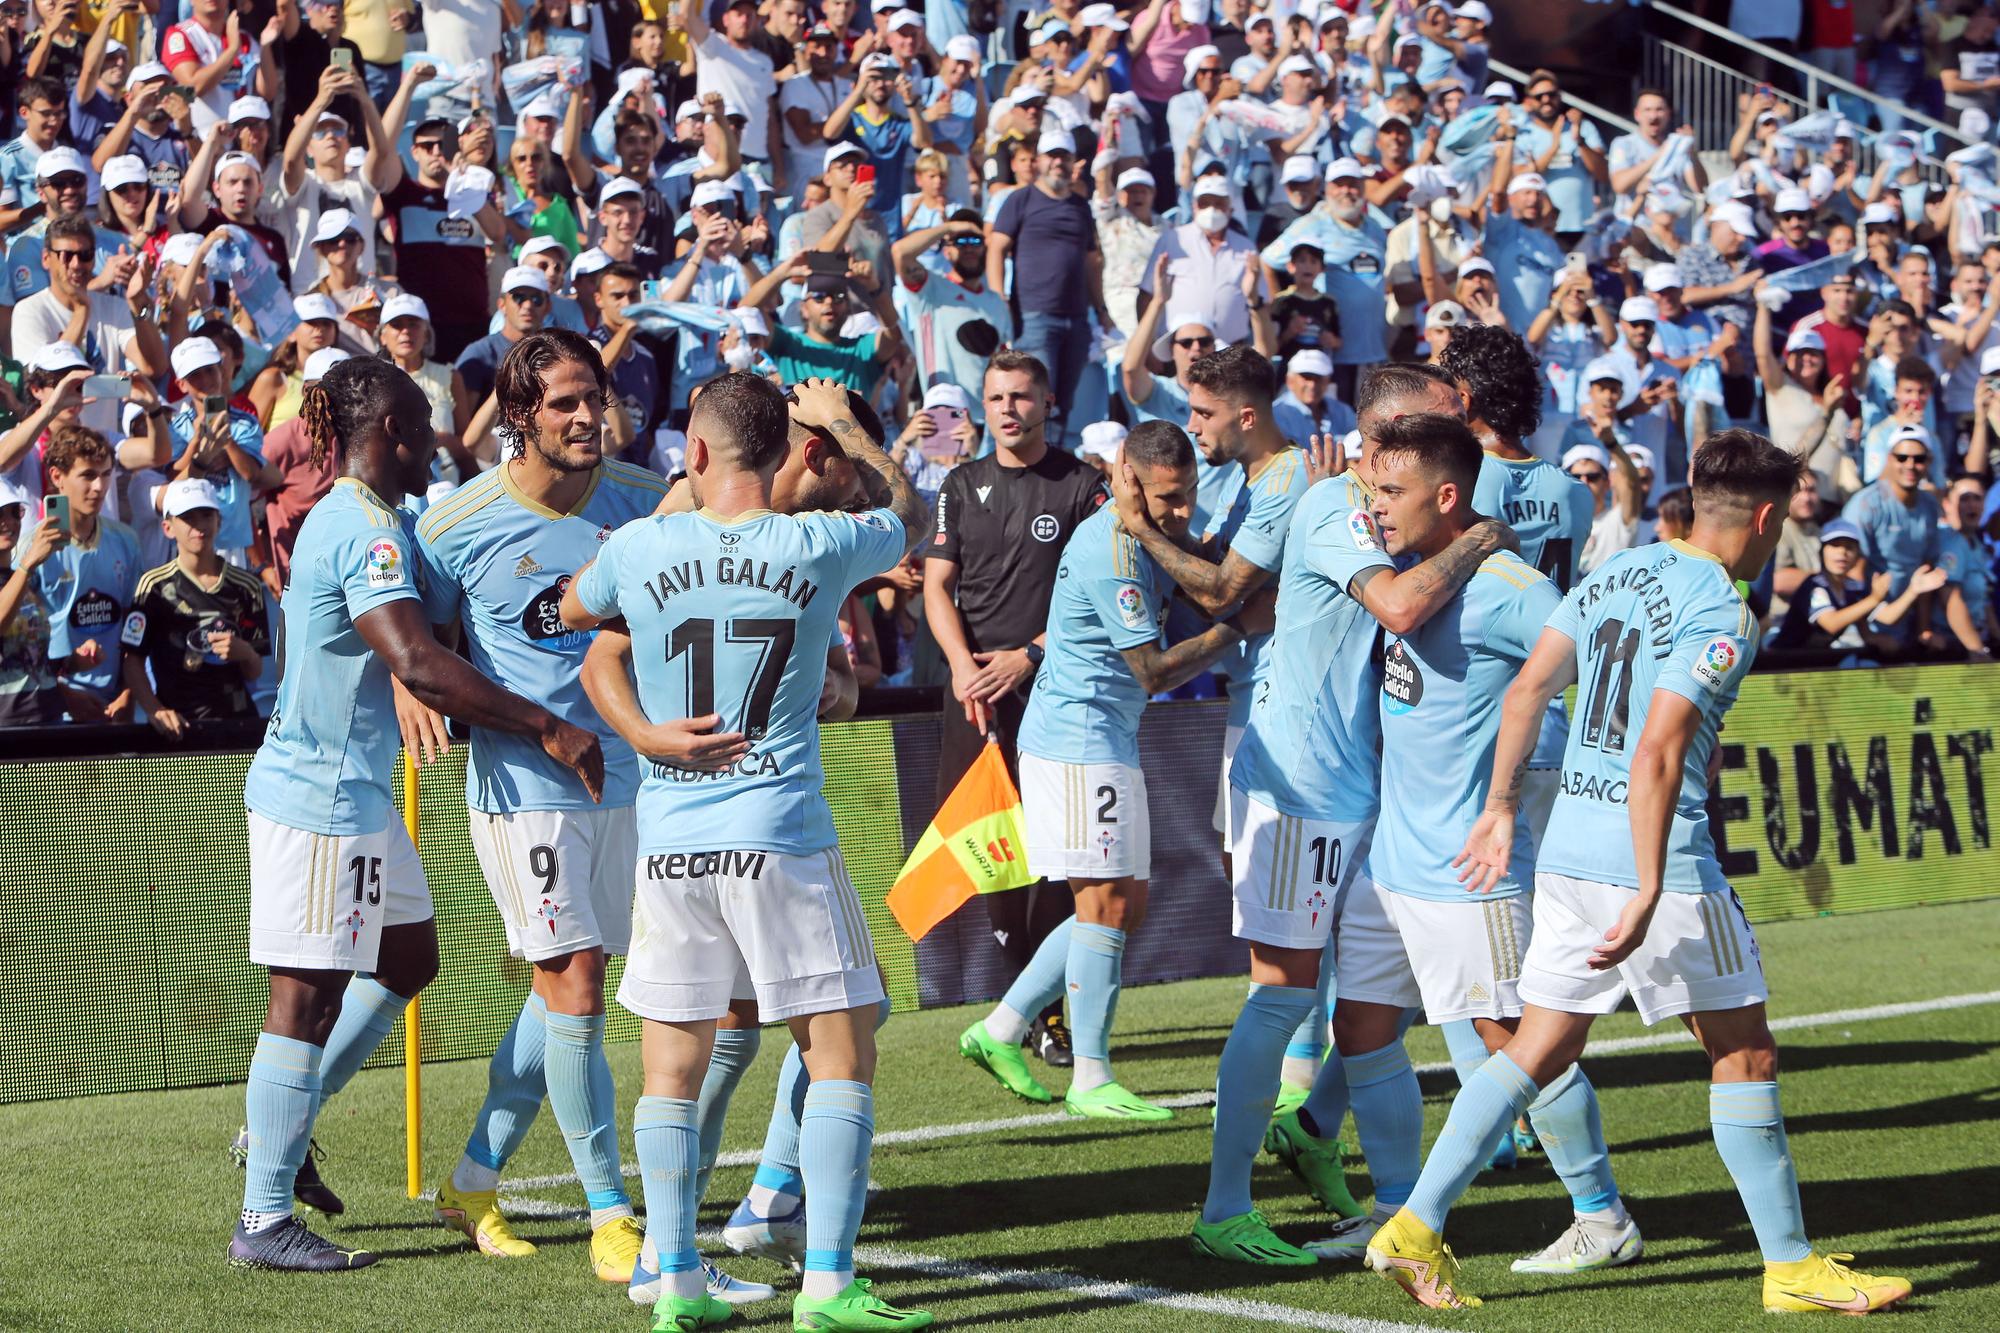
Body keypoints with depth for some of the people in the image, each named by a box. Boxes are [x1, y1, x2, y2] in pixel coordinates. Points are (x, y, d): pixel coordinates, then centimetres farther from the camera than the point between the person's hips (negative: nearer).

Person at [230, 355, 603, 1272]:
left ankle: (277, 1128, 27)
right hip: (318, 794, -10)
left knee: (409, 957, 18)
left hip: (354, 792, 10)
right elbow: (418, 665, -29)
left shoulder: (349, 519, 15)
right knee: (309, 993, -5)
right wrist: (546, 729, -27)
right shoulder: (366, 529, -18)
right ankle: (263, 1222, -1)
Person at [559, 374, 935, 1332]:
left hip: (668, 846, 3)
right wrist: (841, 425, 33)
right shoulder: (817, 546, -5)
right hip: (780, 839, -2)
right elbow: (910, 514, 18)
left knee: (671, 1064, 10)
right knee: (841, 1050, 4)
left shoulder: (642, 547, -1)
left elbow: (572, 611, 22)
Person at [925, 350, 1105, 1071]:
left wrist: (1030, 656, -11)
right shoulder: (962, 486, 14)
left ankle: (1051, 1011, -5)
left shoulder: (1080, 484, 2)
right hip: (974, 691, 4)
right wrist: (963, 664, -6)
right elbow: (937, 585, 10)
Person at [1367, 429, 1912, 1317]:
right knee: (1744, 1053, 5)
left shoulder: (1617, 572, 11)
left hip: (1568, 851, 7)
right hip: (1662, 859, -7)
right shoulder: (1722, 614, -13)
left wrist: (1502, 806, 21)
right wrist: (1648, 894, -24)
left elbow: (1526, 691, 12)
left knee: (1538, 1048, 11)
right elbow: (1657, 757, -22)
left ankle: (1415, 1227, 3)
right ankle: (1792, 1268, 12)